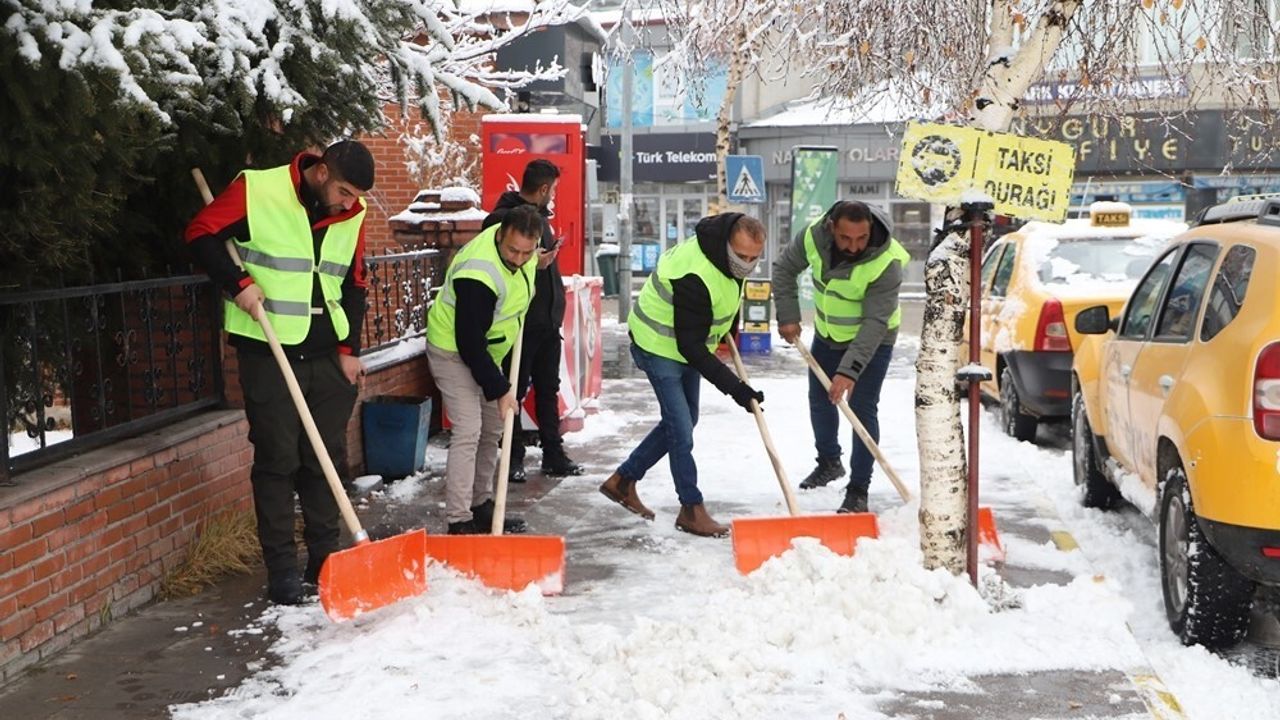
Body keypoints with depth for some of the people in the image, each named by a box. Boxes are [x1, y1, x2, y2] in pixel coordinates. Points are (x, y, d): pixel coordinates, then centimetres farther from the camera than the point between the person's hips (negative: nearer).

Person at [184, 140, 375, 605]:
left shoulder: (351, 215, 5)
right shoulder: (257, 190, -11)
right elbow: (201, 234, -4)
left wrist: (350, 348, 6)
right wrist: (238, 283, -15)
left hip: (329, 354, 5)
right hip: (268, 352, -5)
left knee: (326, 458, 8)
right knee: (276, 460, -1)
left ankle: (325, 559, 19)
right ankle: (282, 568, 7)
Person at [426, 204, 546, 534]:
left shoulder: (525, 248, -11)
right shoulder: (479, 274, -36)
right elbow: (469, 343, -31)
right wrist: (499, 389, -25)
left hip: (487, 351, 9)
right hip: (453, 350, -9)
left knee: (491, 431, 13)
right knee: (468, 430, -18)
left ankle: (482, 507, 26)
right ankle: (459, 522, -16)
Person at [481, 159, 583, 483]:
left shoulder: (539, 216, 14)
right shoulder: (503, 218, -15)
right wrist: (532, 264, -25)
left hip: (547, 319, 9)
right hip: (521, 322, -9)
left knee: (548, 389, 13)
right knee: (515, 390, 2)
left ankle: (554, 456, 21)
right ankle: (514, 459, 12)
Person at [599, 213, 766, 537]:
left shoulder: (730, 252, -10)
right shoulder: (694, 276, -37)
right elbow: (691, 346, -34)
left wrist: (730, 329, 17)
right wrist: (734, 387, -36)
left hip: (689, 344, 9)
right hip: (660, 346, -9)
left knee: (683, 421, 15)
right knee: (681, 428, -11)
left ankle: (623, 480, 25)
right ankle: (691, 510, 1)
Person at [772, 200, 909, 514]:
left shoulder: (887, 262, -34)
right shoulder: (813, 235, -22)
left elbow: (875, 323, -35)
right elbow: (784, 269, -4)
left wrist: (850, 370, -40)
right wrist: (788, 316, -11)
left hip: (872, 340, -5)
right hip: (828, 332, 5)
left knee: (863, 409, -10)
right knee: (820, 400, 17)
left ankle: (858, 490, -2)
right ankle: (829, 462, 41)